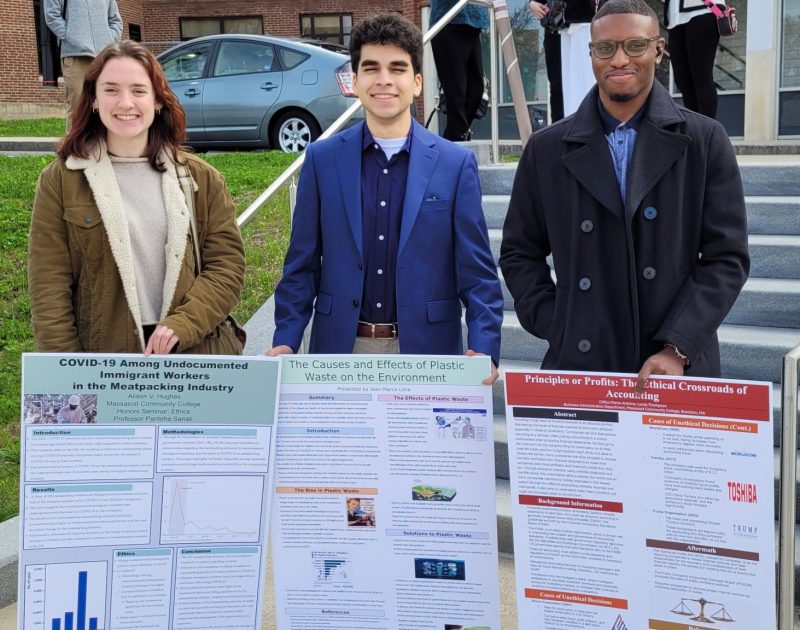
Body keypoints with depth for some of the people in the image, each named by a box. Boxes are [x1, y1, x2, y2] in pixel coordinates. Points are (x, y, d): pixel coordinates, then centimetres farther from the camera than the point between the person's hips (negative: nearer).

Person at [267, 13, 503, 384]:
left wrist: (483, 349, -15)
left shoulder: (455, 164, -1)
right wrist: (286, 340, -6)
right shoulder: (322, 159, 2)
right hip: (340, 349, 1)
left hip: (426, 350, -1)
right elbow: (302, 265, 5)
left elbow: (476, 273, -2)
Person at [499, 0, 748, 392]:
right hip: (578, 365, 1)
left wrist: (677, 348, -11)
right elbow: (519, 253, 10)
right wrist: (556, 329, -2)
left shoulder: (705, 141, 2)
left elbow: (726, 257, -2)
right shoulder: (547, 150, 5)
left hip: (680, 367, 0)